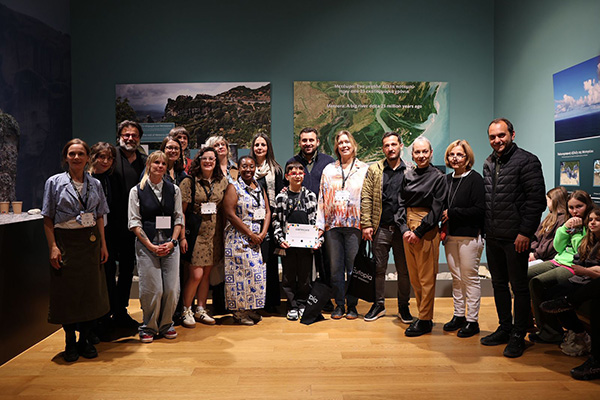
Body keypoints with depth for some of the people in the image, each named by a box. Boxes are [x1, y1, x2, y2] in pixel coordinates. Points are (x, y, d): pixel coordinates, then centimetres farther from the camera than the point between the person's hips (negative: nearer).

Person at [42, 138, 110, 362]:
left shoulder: (95, 184, 8)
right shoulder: (55, 182, 0)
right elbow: (48, 219, -2)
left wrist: (103, 244, 4)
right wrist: (53, 247, -10)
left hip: (90, 242, 3)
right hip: (65, 241, -2)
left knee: (91, 291, 5)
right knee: (67, 293, 3)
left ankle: (84, 339, 20)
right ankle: (70, 342, 20)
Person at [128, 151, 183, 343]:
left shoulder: (174, 190, 9)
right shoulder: (137, 191, 3)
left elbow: (178, 218, 9)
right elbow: (134, 222, -1)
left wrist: (172, 242, -5)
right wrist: (151, 245, -10)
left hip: (170, 245, 2)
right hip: (146, 245, -2)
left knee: (171, 289, 0)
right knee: (152, 289, -4)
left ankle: (166, 325, 21)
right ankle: (149, 327, 18)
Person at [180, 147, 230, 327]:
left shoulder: (223, 182, 6)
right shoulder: (189, 182, -5)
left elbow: (226, 208, 13)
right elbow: (181, 211, -6)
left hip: (214, 233, 4)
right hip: (196, 232, -4)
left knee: (207, 273, 10)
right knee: (196, 274, -6)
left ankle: (200, 310, 23)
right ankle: (186, 310, 13)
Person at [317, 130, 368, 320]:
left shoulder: (364, 169, 7)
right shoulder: (329, 169, 13)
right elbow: (322, 198, 10)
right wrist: (320, 225, 3)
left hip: (354, 224, -2)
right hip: (333, 224, 2)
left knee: (353, 266, 2)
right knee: (335, 267, 5)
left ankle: (352, 305, 15)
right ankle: (339, 304, 18)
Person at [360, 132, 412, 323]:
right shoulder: (374, 170, 6)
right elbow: (366, 198, 1)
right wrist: (366, 225, -6)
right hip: (381, 228, 0)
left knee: (404, 270, 9)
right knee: (379, 268, 9)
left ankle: (403, 307, 24)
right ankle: (379, 305, 24)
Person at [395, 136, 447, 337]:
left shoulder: (438, 177, -4)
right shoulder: (408, 175, 10)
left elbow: (436, 209, -9)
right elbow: (401, 203, 7)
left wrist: (418, 231, -13)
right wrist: (404, 229, -5)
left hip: (426, 231, -5)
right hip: (407, 230, 5)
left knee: (426, 277, 1)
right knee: (413, 276, 11)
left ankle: (425, 320, 12)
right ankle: (422, 315, 25)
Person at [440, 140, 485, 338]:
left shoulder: (475, 179, -6)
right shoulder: (447, 179, 13)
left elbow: (479, 209, -14)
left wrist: (452, 213, -13)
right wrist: (444, 225, 4)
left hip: (469, 236, -6)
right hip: (450, 236, 6)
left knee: (470, 278, 0)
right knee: (456, 278, 12)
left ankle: (472, 321, 10)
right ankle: (459, 316, 23)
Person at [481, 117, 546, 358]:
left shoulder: (527, 161, -8)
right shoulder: (489, 164, 13)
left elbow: (537, 200, -13)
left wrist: (525, 232, -17)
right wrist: (486, 229, 12)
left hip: (515, 238, -7)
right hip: (493, 237, 7)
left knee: (519, 286, 3)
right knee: (499, 284, 15)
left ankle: (518, 336, 15)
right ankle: (505, 328, 29)